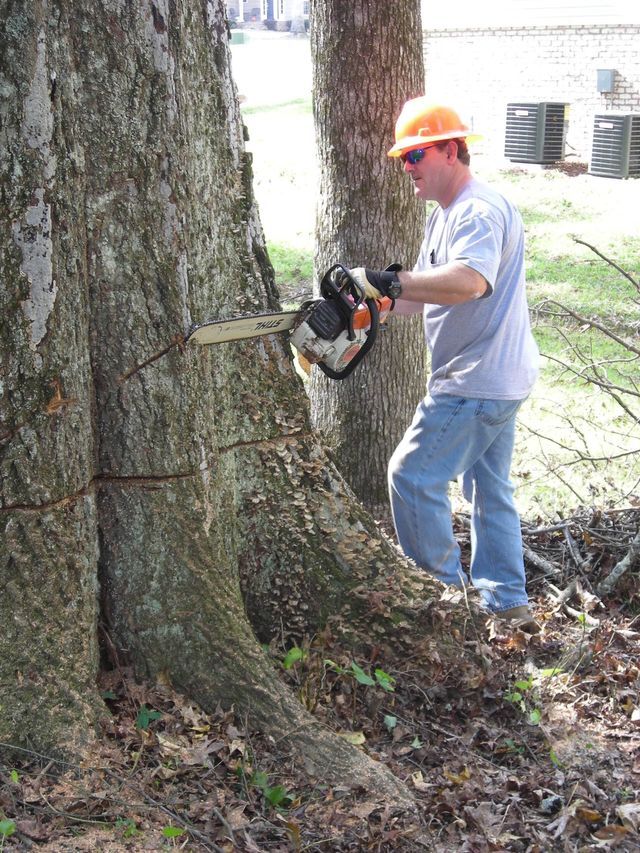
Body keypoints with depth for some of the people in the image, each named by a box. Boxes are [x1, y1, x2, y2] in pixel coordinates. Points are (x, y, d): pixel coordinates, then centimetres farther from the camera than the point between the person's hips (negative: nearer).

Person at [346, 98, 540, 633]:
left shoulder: (479, 212, -19)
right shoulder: (445, 216, 16)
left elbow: (469, 281, -38)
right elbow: (427, 293, 16)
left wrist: (386, 282, -39)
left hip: (477, 382, -11)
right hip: (498, 382, 11)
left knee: (414, 476, -5)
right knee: (489, 488, 16)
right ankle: (507, 603, 24)